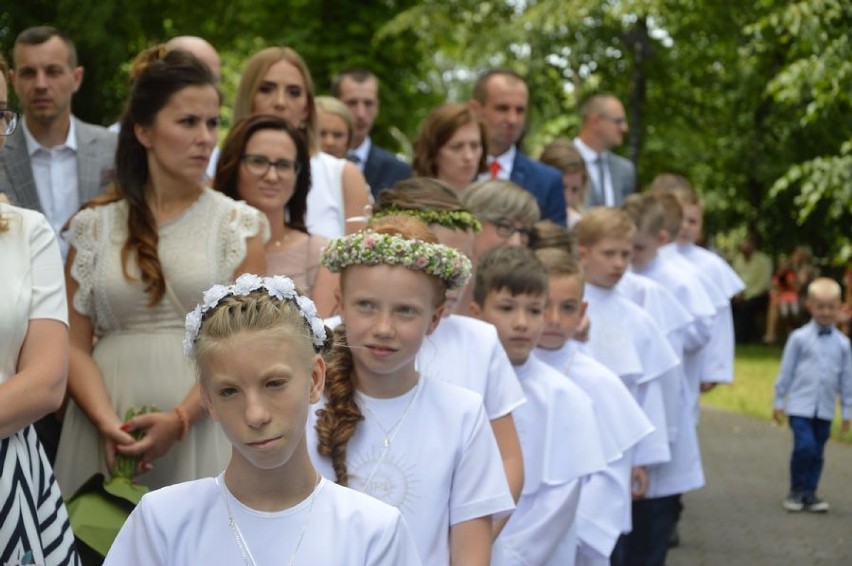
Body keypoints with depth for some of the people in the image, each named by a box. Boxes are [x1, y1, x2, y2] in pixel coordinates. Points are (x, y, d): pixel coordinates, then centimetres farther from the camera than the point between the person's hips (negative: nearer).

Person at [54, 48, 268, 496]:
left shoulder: (237, 223, 3)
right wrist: (107, 422, -14)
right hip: (107, 432, 1)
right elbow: (74, 344, 3)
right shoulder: (95, 225, 6)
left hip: (202, 428, -1)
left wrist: (180, 419, -15)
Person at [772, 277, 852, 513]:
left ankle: (809, 494, 18)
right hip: (800, 405, -3)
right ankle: (796, 491, 3)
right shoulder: (799, 338, -3)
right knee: (804, 446, -14)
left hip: (825, 409, 3)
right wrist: (778, 402, 2)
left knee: (817, 453, 7)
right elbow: (786, 370, 1)